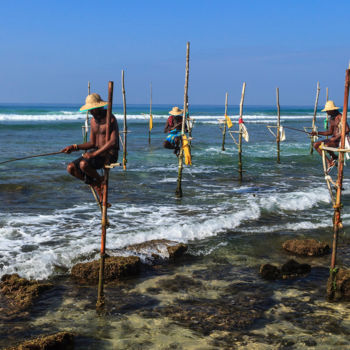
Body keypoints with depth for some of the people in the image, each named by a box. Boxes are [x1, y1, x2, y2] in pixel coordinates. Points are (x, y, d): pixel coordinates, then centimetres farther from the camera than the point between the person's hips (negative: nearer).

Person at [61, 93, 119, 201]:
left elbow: (113, 142, -23)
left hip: (109, 155, -8)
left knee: (83, 164, -33)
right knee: (71, 168, -8)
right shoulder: (93, 120, 11)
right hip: (97, 152, 8)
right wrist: (74, 147, 3)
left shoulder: (111, 119, -13)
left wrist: (94, 154, -27)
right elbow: (92, 143, 16)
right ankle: (95, 185, 5)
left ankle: (100, 180, -3)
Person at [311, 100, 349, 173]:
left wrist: (336, 137, -26)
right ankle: (329, 162, -2)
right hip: (333, 139, 9)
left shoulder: (340, 117, -16)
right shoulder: (331, 118, 12)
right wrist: (317, 133, 5)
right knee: (316, 145, 0)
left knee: (326, 145, -33)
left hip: (340, 140, -9)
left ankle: (334, 156, 0)